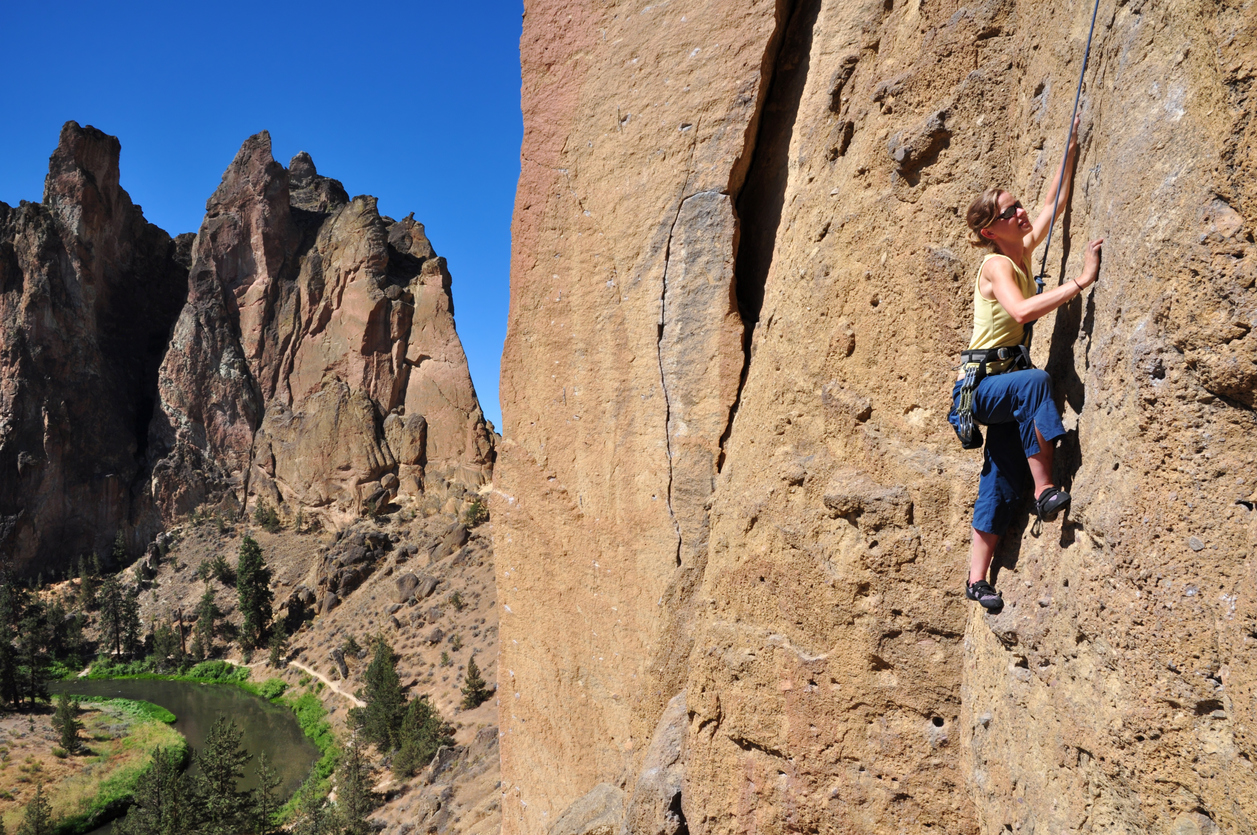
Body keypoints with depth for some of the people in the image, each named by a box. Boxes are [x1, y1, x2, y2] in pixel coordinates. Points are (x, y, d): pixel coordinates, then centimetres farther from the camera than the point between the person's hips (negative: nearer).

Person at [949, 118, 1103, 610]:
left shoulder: (1023, 252, 8)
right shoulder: (996, 265, -15)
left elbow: (1053, 206, 18)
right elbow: (1022, 311, -34)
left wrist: (1070, 154, 12)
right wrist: (1082, 280, -33)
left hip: (1006, 382, 8)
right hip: (980, 382, -8)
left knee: (1002, 483, 5)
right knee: (1033, 381, -39)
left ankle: (977, 579, 12)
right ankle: (1046, 490, -33)